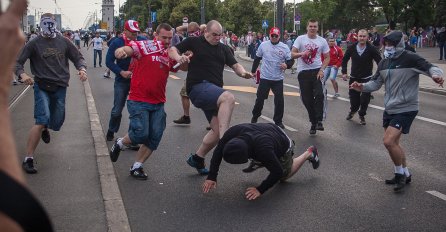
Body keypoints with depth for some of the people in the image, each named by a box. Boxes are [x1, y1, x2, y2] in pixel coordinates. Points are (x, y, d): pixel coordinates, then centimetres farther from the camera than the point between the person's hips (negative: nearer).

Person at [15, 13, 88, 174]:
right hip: (42, 86, -3)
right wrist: (22, 74, -22)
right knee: (42, 119, -21)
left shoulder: (63, 42, 7)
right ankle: (28, 159, -14)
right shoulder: (34, 44, 0)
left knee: (56, 124, 9)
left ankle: (44, 128, 51)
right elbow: (18, 62, 0)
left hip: (60, 88, 3)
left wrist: (82, 68, -10)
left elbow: (78, 57, 13)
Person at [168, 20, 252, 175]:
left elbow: (235, 65, 12)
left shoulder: (223, 48, 18)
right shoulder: (194, 42, 4)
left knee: (217, 130, 2)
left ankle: (197, 159, 21)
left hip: (214, 92, 7)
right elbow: (172, 50, 4)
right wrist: (178, 57, -19)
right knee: (229, 98, -34)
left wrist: (243, 73, -11)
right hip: (198, 87, -7)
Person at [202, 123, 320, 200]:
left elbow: (277, 172, -35)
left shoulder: (263, 150, -49)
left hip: (282, 144, -5)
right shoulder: (233, 132, -36)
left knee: (283, 176, 20)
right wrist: (211, 177, -28)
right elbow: (218, 151, -22)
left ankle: (309, 153, 31)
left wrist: (260, 190, -36)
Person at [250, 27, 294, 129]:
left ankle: (278, 121, 13)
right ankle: (255, 117, 28)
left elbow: (291, 60, 1)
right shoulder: (263, 45, 1)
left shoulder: (284, 47, -1)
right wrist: (253, 70, 17)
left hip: (278, 79, 0)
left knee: (279, 101, -1)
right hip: (265, 77, 0)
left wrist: (287, 65, -21)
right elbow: (257, 58, 13)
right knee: (260, 98, 7)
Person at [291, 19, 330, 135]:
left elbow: (327, 57, 7)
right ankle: (313, 122, 18)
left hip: (317, 71, 0)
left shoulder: (322, 41, 3)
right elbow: (292, 54, -7)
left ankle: (319, 121, -13)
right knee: (307, 99, 4)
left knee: (319, 94, -20)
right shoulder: (300, 39, -1)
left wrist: (322, 69, -9)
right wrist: (302, 54, -28)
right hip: (303, 72, 0)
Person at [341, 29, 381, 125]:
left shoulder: (372, 49, -13)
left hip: (367, 78, -2)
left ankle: (362, 115, 20)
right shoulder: (352, 48, -6)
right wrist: (344, 72, 1)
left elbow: (380, 62, -9)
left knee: (365, 99, -4)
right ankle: (353, 110, 41)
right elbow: (345, 60, 7)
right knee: (353, 97, 10)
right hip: (354, 77, 2)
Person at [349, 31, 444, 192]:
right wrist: (362, 87, -5)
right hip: (389, 109, 8)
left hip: (406, 109, -8)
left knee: (388, 141, -18)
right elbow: (376, 83, 14)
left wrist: (436, 74, -44)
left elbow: (430, 68, -21)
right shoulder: (384, 63, 8)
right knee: (393, 143, 15)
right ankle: (405, 175, 32)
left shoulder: (410, 58, -14)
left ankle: (400, 174, 4)